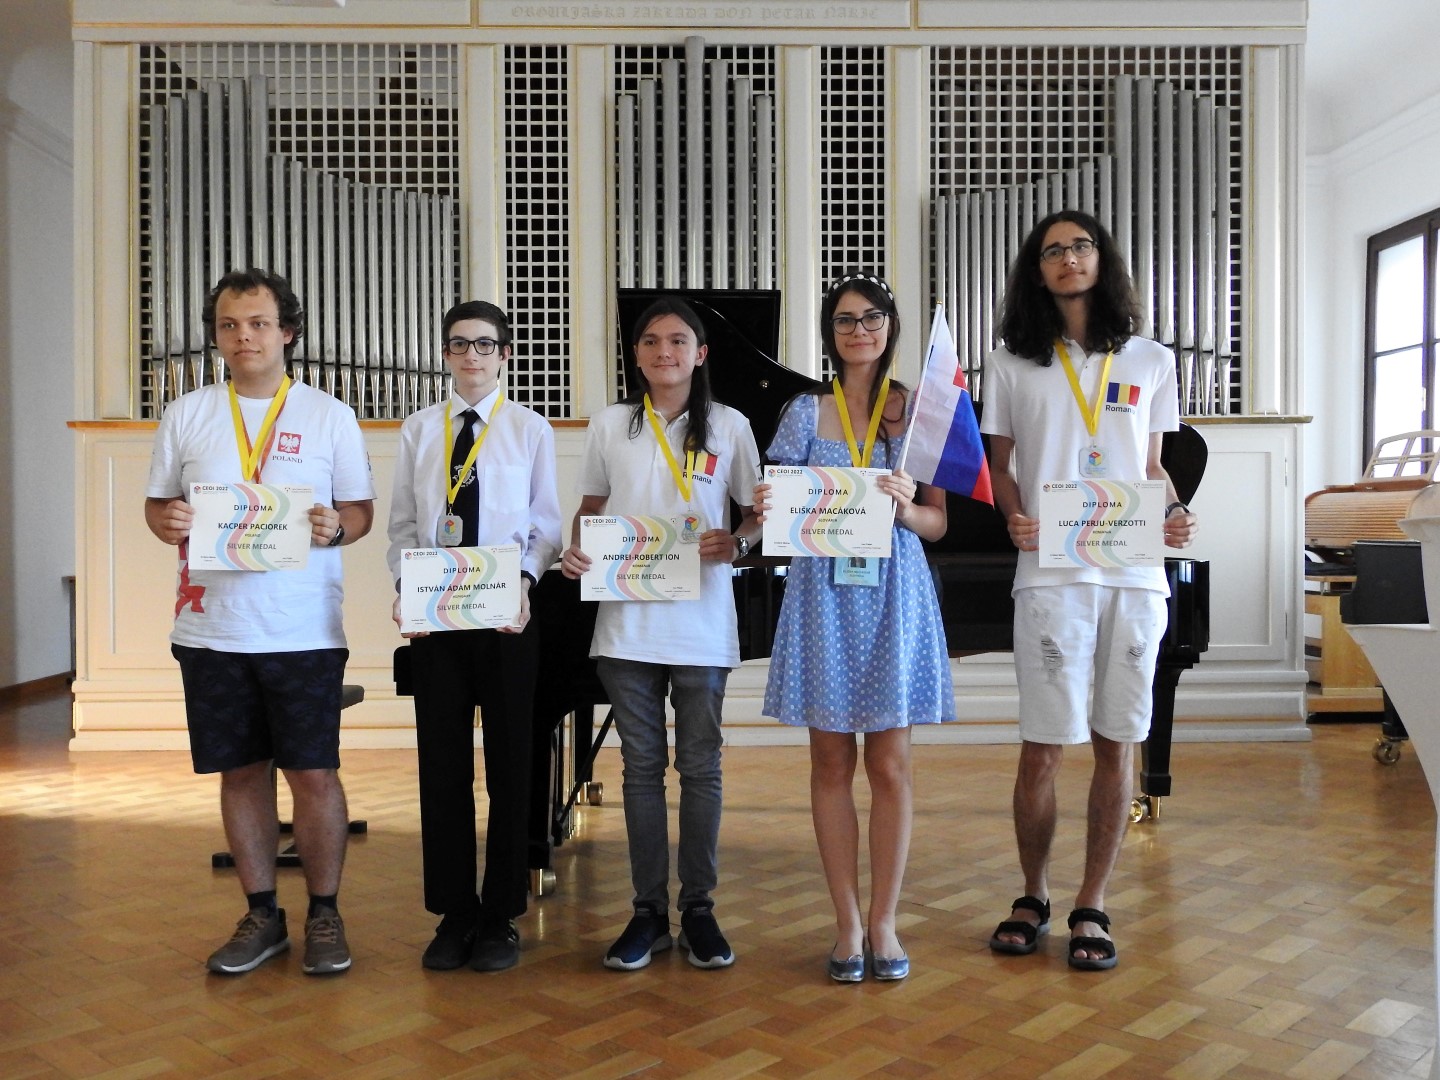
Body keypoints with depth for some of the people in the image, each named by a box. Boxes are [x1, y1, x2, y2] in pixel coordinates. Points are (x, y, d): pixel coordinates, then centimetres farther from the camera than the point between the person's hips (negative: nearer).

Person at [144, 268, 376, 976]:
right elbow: (156, 502, 13)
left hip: (305, 629, -2)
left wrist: (336, 528, -16)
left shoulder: (328, 415, 4)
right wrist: (166, 522, -10)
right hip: (211, 626, 2)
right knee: (240, 772, 11)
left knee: (314, 773, 0)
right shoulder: (186, 414, 9)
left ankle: (324, 913, 18)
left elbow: (362, 510, 5)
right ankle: (261, 916, 26)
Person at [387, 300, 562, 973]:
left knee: (509, 765, 5)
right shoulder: (419, 430, 10)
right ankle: (453, 914, 21)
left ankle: (501, 918, 19)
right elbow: (403, 525, 8)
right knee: (442, 765, 7)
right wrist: (404, 587, -9)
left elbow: (546, 526, 2)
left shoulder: (530, 430, 5)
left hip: (507, 614, -2)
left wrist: (524, 580, -16)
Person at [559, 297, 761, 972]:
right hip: (627, 624, 1)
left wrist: (736, 543, -15)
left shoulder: (729, 426, 3)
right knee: (641, 766, 8)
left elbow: (758, 511, 6)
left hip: (703, 624, -1)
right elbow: (591, 506, 13)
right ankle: (649, 909, 19)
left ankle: (699, 907, 19)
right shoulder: (610, 425, 7)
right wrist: (575, 550, -7)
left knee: (701, 766, 6)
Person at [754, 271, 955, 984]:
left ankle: (883, 923, 16)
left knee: (889, 765, 2)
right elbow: (779, 507, 7)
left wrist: (905, 507, -17)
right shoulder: (805, 413, 6)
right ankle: (848, 925, 16)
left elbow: (938, 524, 4)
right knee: (832, 763, 4)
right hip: (823, 593, 0)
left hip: (895, 596, 0)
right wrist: (764, 509, -16)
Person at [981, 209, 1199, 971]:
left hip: (1135, 574, 2)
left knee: (1116, 744, 5)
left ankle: (1091, 907, 18)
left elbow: (1154, 468, 15)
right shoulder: (1013, 361, 9)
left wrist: (1174, 516, -5)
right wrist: (1015, 519, -11)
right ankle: (1033, 897, 19)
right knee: (1042, 747, -2)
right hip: (1050, 573, -2)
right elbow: (1000, 465, 9)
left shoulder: (1151, 362, 14)